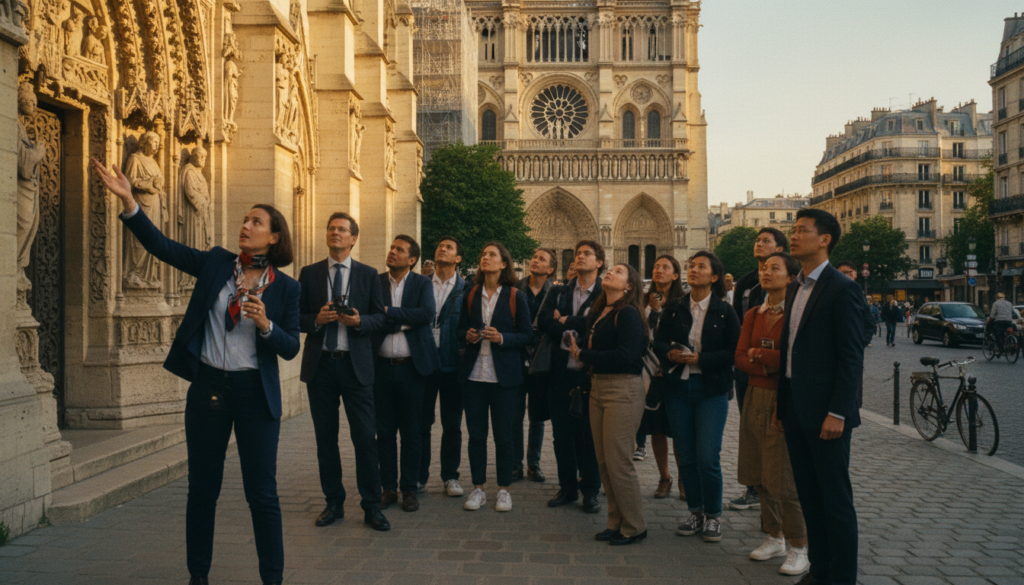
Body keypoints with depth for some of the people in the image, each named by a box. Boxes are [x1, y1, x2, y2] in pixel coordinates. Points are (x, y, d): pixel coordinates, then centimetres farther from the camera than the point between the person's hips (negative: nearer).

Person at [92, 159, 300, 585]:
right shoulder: (216, 264, 4)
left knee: (262, 493, 3)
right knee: (202, 489, 13)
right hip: (208, 386, 3)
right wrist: (127, 201, -11)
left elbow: (290, 348, -2)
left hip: (255, 392, -2)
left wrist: (265, 324, -20)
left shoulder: (285, 287, -2)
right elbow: (161, 246, -2)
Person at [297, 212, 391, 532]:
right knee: (325, 437, 9)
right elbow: (297, 317, 7)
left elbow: (380, 317, 6)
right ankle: (334, 503, 21)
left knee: (365, 437, -4)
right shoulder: (309, 274, 9)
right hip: (320, 364, 2)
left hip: (356, 364, -1)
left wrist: (359, 321, -14)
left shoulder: (368, 275, 7)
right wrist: (316, 320, -13)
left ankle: (371, 507, 6)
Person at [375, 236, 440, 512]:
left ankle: (409, 488, 17)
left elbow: (427, 314, -14)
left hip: (411, 366, -1)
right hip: (382, 366, 1)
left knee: (411, 432, 6)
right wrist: (406, 321, -14)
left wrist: (388, 311, -15)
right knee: (384, 432, 7)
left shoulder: (422, 283, 3)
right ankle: (388, 487, 20)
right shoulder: (375, 282, 5)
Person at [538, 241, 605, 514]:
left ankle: (590, 491, 18)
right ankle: (567, 487, 24)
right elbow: (543, 320, -6)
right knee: (562, 433, 10)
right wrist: (578, 327, -18)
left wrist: (565, 321, -8)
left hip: (591, 373, -3)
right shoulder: (560, 293, 10)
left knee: (590, 434, 4)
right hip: (562, 372, 3)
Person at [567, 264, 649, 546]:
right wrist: (577, 349, -10)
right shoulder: (597, 314, 13)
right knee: (604, 461, 12)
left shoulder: (628, 314, -11)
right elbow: (584, 343, 12)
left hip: (623, 390, -8)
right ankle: (616, 522, 25)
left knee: (619, 461, -3)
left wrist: (583, 356, -13)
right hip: (598, 387, 8)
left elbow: (625, 355, -21)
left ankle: (634, 527, 13)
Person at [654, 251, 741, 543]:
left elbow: (734, 352, -7)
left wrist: (699, 359, -17)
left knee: (708, 458, -6)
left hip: (712, 389, -3)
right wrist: (671, 354, -13)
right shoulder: (674, 309, 6)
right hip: (678, 387, 3)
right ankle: (696, 512, 24)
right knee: (686, 457, 8)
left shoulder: (724, 311, -2)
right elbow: (658, 342, 7)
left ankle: (713, 516, 13)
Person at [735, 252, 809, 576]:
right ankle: (775, 537, 28)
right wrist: (767, 366, -11)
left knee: (786, 478, -4)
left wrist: (757, 353, -6)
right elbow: (740, 357, 6)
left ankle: (800, 548, 11)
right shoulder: (753, 314, 12)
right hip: (756, 397, 7)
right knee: (760, 476, 12)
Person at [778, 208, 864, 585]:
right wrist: (782, 405, 13)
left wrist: (838, 412, -18)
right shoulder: (794, 289, 14)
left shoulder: (841, 289, -10)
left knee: (836, 499, 3)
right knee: (809, 495, 15)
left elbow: (852, 356, -14)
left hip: (825, 412, -8)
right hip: (796, 410, 8)